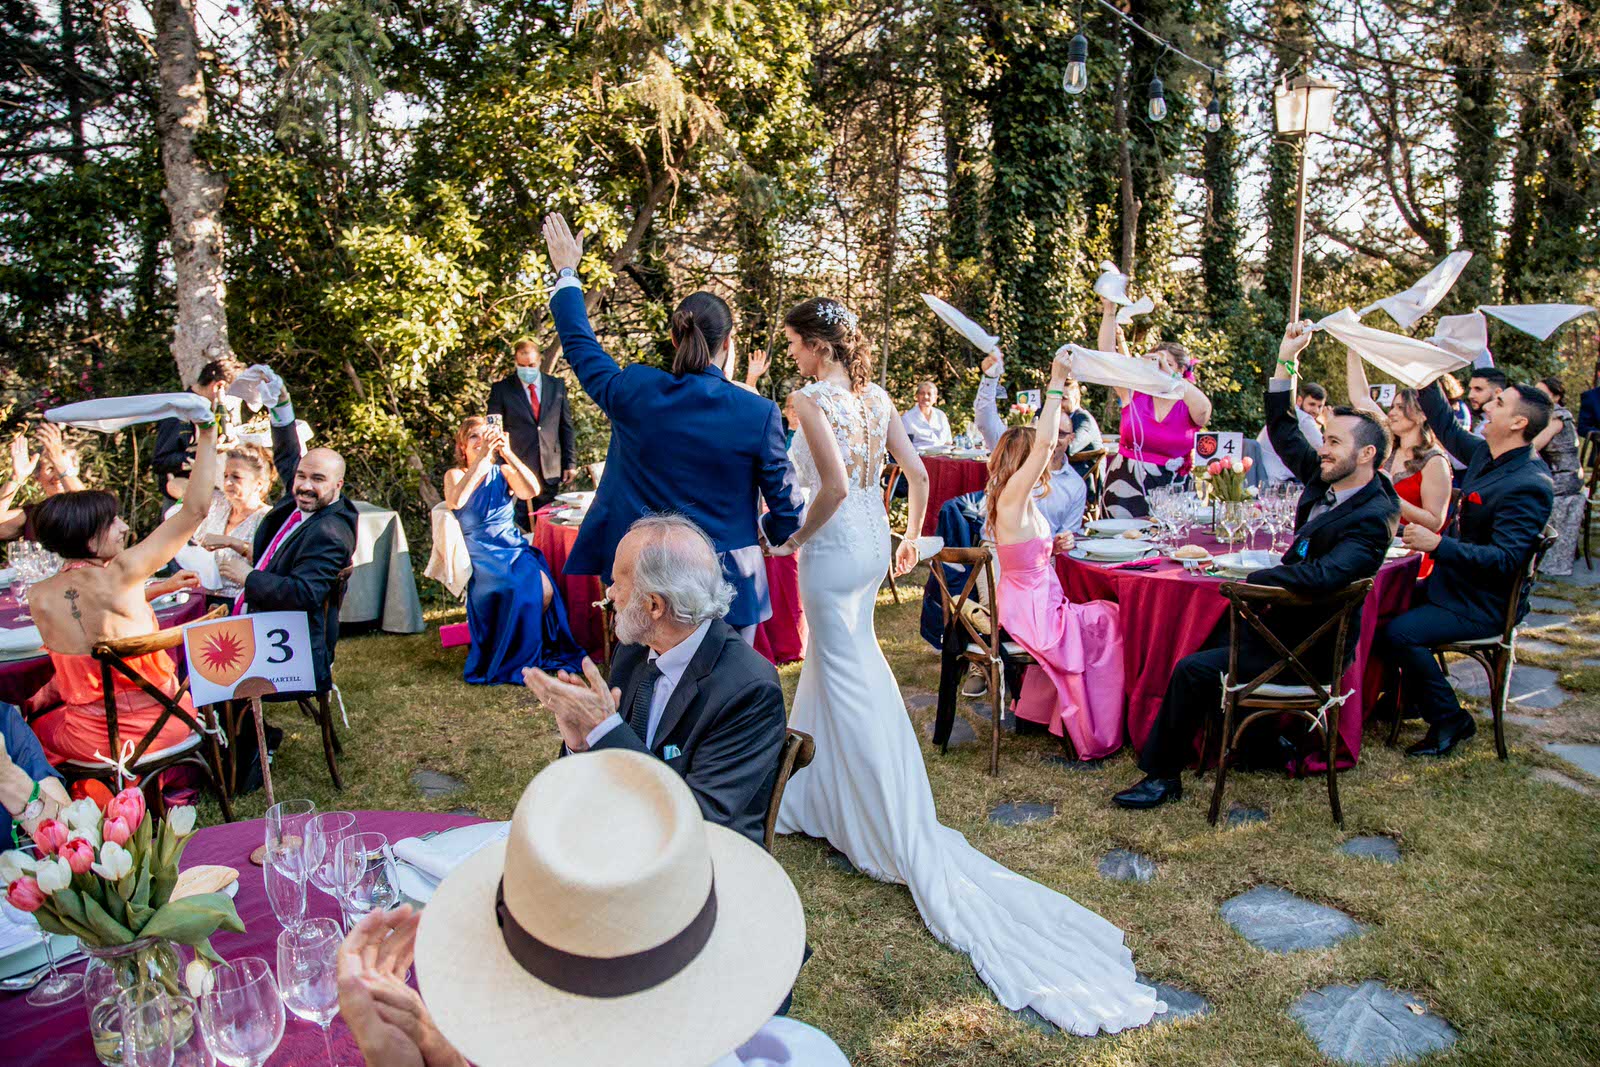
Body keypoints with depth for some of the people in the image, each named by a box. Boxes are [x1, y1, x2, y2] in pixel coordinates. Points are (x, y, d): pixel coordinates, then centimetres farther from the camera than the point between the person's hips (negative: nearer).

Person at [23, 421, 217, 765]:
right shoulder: (120, 575, -20)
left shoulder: (39, 598, -8)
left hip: (91, 740, 3)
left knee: (36, 724, 33)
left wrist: (162, 587, 19)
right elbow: (195, 508, -18)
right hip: (162, 728, -3)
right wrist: (207, 437, -13)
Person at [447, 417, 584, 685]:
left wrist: (507, 453, -18)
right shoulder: (455, 475, 8)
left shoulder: (503, 473, 14)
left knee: (544, 589, -27)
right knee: (515, 589, -31)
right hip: (479, 553, -3)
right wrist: (481, 457, -23)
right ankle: (509, 660, -11)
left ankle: (533, 650, -4)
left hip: (513, 547, 3)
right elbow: (455, 501, -18)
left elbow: (532, 490, -8)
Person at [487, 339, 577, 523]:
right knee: (519, 524, -2)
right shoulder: (501, 389, 1)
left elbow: (567, 427, 11)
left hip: (550, 470, 2)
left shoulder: (557, 385, 7)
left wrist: (570, 463, 7)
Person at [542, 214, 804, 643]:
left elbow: (580, 345, 11)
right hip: (727, 586, -2)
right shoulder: (759, 414, -13)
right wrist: (769, 530, 18)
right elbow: (787, 511, -6)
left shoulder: (634, 393, -8)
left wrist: (567, 271, 25)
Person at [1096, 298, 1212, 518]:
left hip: (1168, 489, -1)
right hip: (1126, 486, 1)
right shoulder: (1135, 394, 8)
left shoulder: (1188, 407, 4)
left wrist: (1168, 373, -23)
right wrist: (1109, 312, -5)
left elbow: (1204, 408, -21)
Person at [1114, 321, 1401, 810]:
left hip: (1307, 643, -9)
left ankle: (1163, 775, -2)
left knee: (1194, 669, -17)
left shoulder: (1372, 517, -24)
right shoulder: (1326, 480, 2)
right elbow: (1283, 431, 10)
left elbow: (1324, 576, -38)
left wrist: (1251, 578, -28)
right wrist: (1286, 358, 4)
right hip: (1286, 618, 9)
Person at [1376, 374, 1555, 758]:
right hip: (1453, 583, 9)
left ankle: (1450, 720, -6)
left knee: (1399, 633, -25)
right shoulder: (1486, 454, 2)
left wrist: (1439, 545, -36)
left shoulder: (1529, 485, -24)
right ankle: (1412, 696, 21)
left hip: (1483, 606, -9)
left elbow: (1505, 560, -30)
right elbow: (1448, 429, 21)